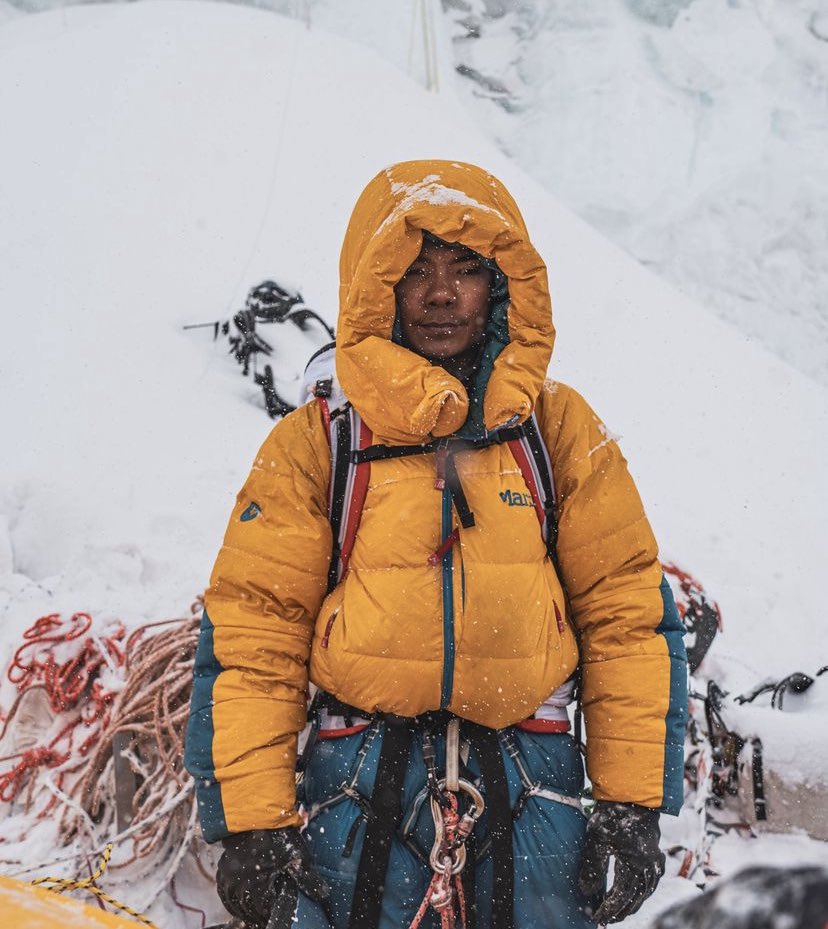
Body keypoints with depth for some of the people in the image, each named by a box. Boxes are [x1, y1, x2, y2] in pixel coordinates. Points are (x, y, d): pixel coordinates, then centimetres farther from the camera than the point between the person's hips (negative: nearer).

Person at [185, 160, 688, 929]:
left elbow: (627, 613, 5)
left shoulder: (560, 429, 5)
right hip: (359, 795, -1)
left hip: (529, 793, 1)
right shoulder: (312, 445, 1)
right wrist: (250, 823, -6)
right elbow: (252, 634, 0)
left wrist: (634, 803, 0)